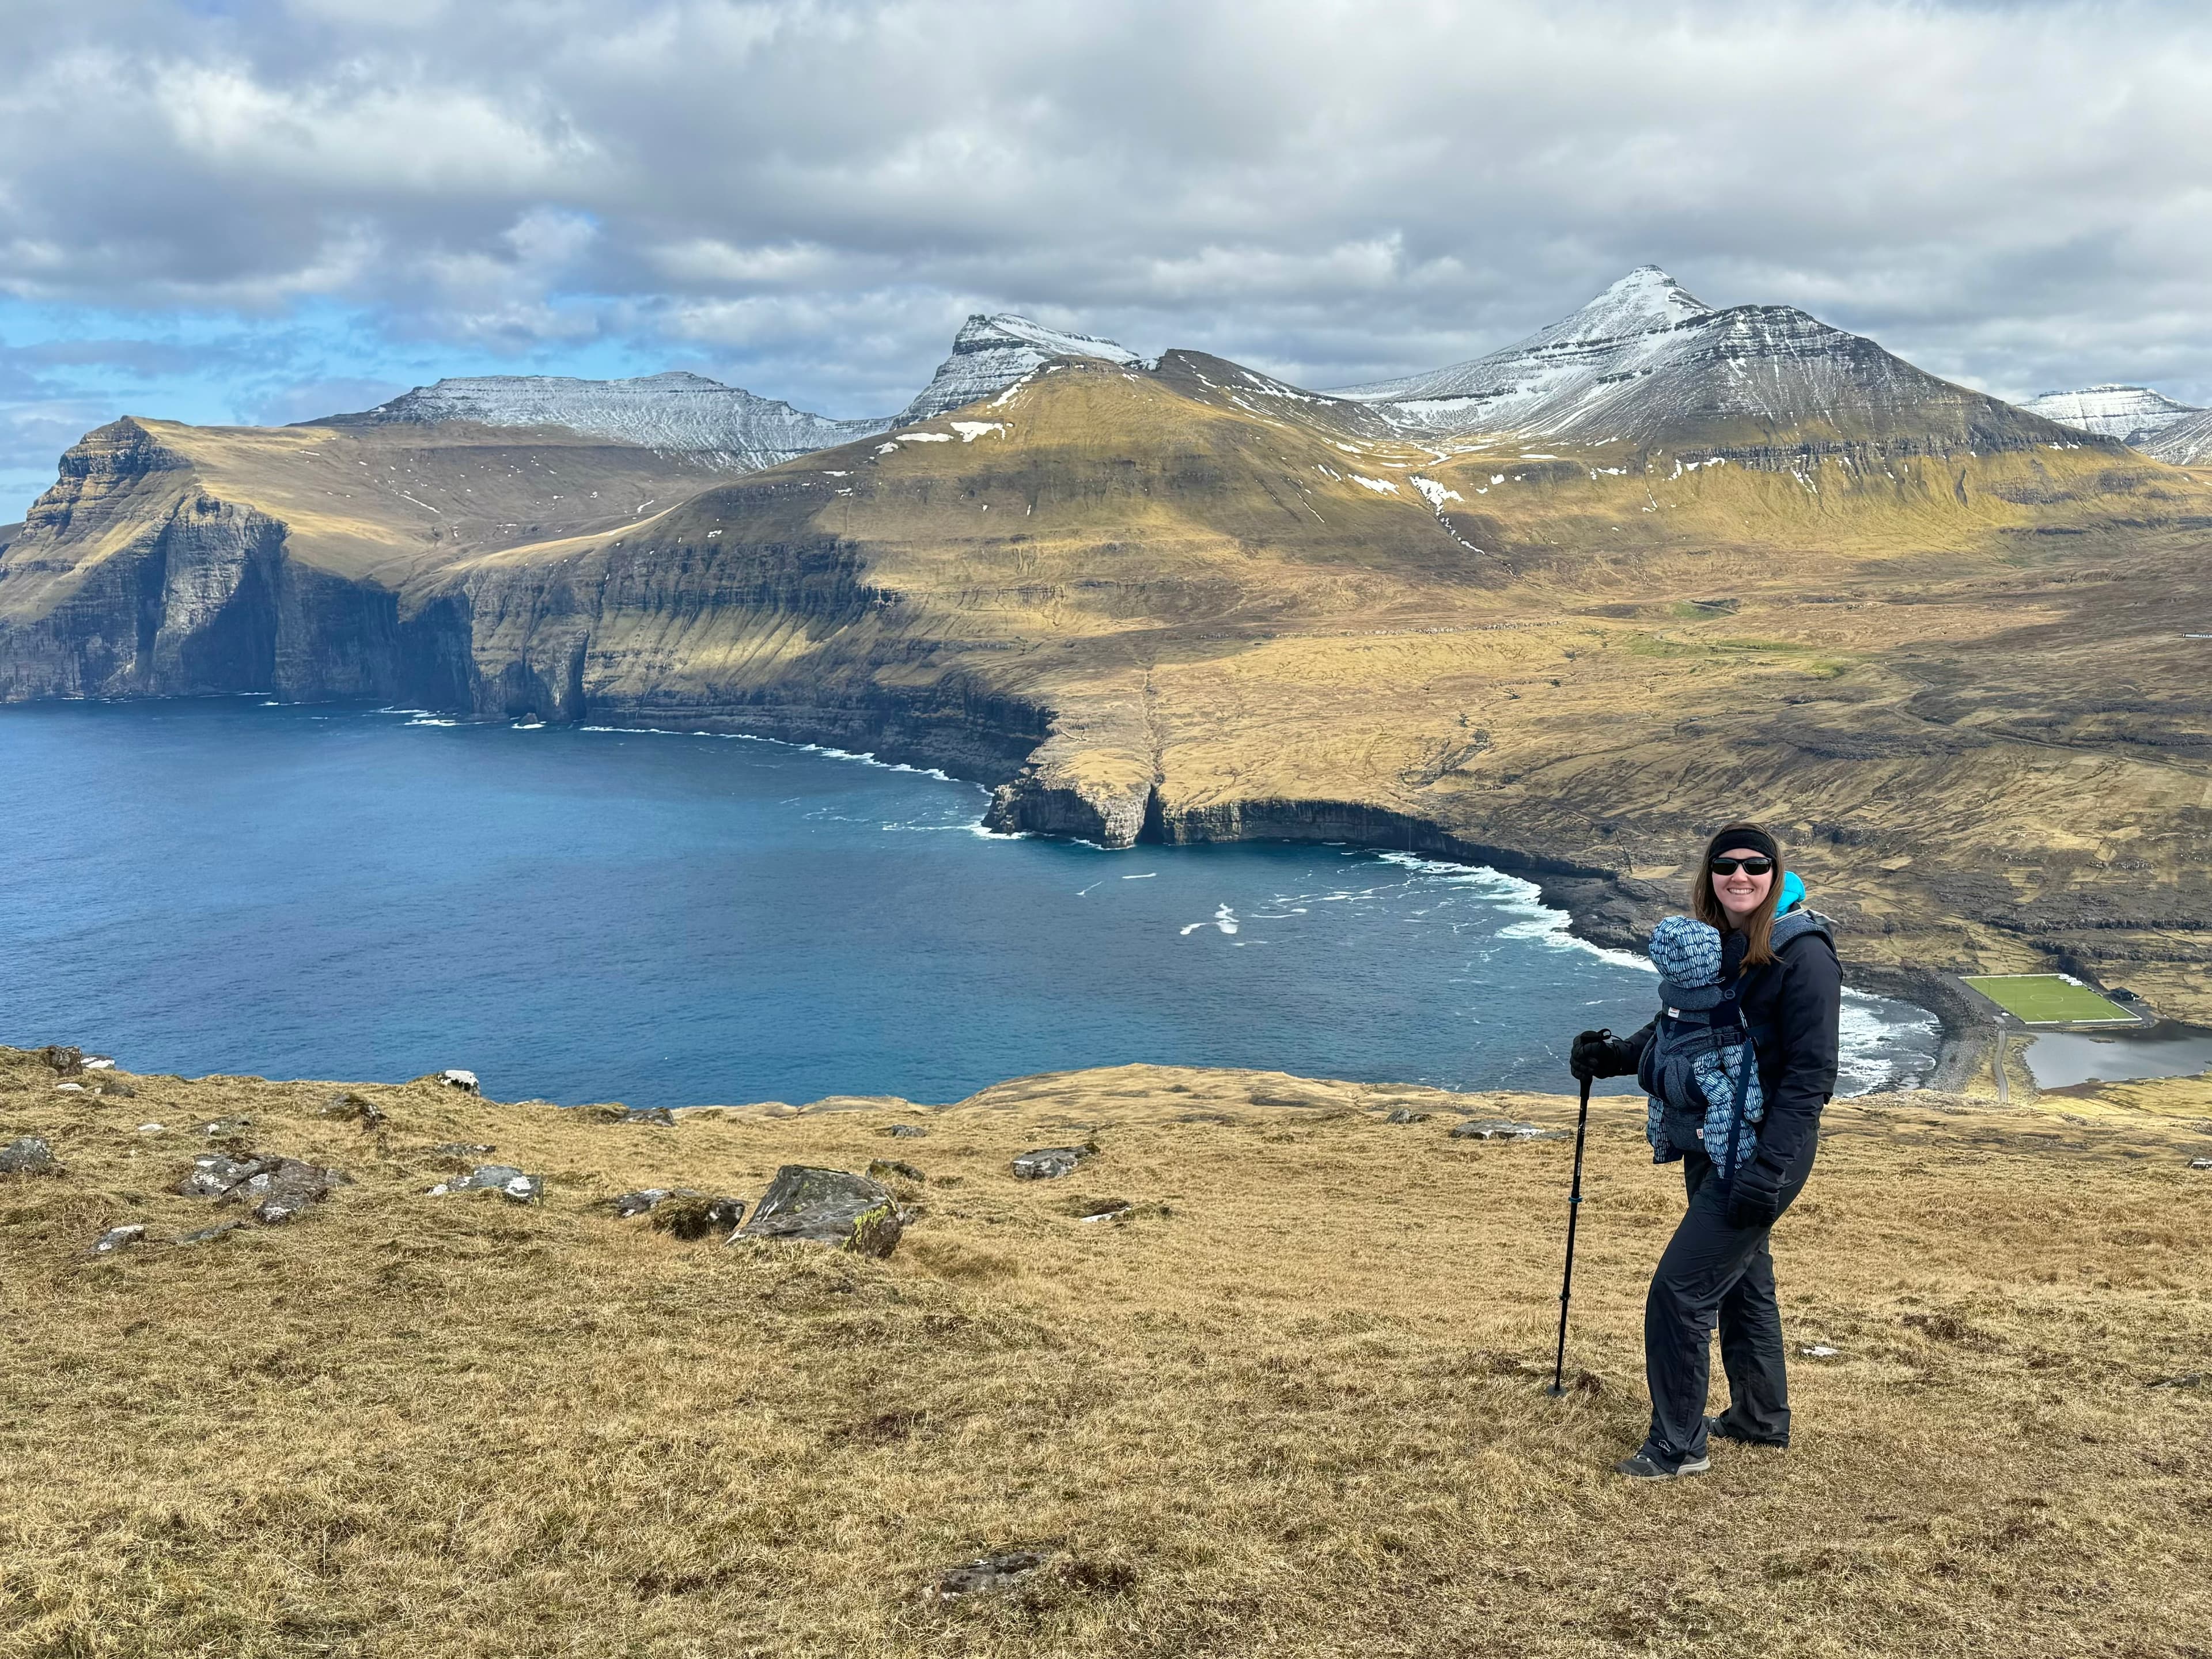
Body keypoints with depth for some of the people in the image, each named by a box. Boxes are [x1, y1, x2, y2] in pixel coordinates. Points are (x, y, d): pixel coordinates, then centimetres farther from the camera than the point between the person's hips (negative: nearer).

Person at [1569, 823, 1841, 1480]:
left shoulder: (1802, 954, -17)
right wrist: (1613, 1055, 6)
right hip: (1708, 1149, 8)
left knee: (1679, 1291, -8)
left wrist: (1767, 1172, -23)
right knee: (1741, 1281, 22)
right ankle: (1760, 1419, 40)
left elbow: (1810, 1076, -19)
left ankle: (1678, 1446, 6)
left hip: (1762, 1152, -8)